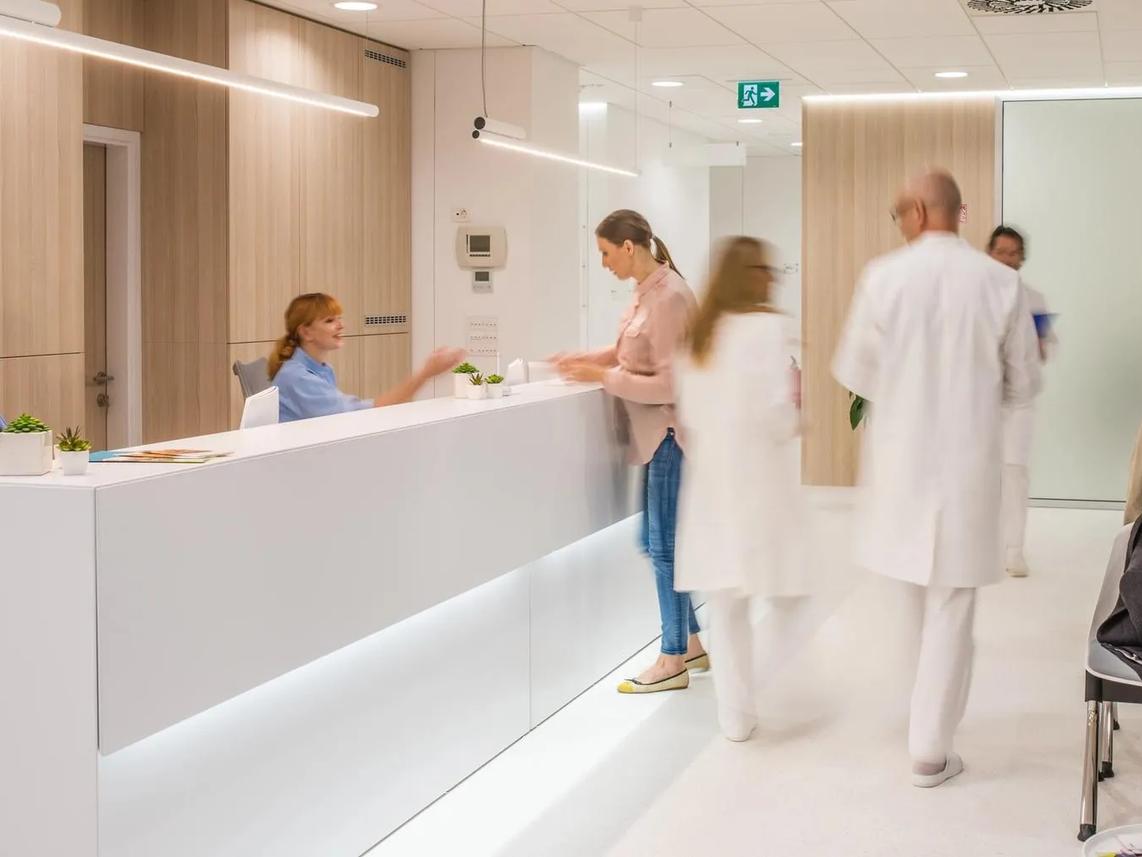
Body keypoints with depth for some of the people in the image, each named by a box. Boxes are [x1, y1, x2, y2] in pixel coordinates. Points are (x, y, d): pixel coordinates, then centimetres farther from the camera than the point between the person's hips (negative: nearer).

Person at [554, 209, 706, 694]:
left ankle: (674, 661, 12)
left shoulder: (668, 297, -21)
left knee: (664, 545, 0)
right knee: (659, 542, 16)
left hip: (669, 433, -9)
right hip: (658, 434, 9)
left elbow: (669, 384, -22)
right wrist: (585, 359, 8)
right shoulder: (647, 290, 6)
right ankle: (690, 643, 28)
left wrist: (604, 376, -18)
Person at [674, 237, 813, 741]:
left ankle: (735, 713, 17)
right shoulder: (770, 327, -12)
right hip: (760, 479, -6)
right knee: (788, 596, 5)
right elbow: (775, 412, -18)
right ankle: (743, 690, -11)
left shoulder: (699, 333, 7)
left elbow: (688, 412, 8)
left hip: (711, 480, 6)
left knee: (726, 603, 12)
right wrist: (794, 418, 2)